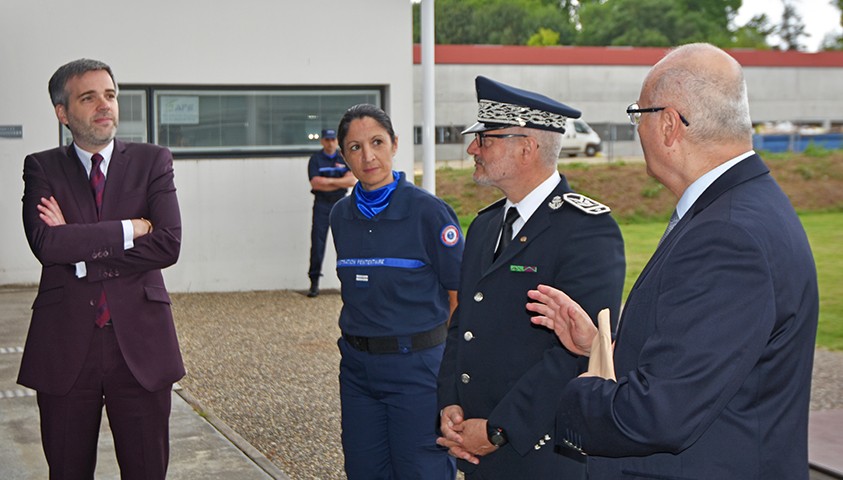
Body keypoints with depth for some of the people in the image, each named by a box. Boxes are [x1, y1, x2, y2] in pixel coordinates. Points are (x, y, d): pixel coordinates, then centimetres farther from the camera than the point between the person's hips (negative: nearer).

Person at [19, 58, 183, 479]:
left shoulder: (152, 162, 5)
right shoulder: (42, 168, 5)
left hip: (139, 342, 0)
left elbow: (167, 245, -9)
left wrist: (80, 250, -11)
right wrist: (129, 229, -12)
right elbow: (46, 244, -13)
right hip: (66, 345, 1)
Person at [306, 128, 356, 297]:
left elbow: (352, 181, -7)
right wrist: (340, 183, -10)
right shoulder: (315, 159, 3)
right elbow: (315, 183, -10)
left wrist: (328, 181, -11)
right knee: (317, 243, -5)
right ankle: (314, 282, -2)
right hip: (321, 205, -1)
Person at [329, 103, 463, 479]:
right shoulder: (341, 216, 5)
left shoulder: (428, 211, -11)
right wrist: (358, 341, 13)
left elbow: (460, 299, -8)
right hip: (357, 366, 6)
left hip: (416, 365, -5)